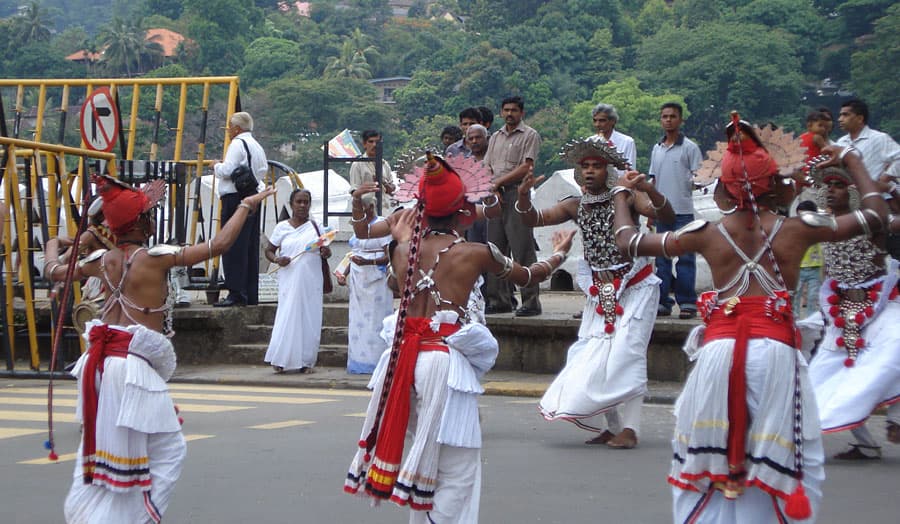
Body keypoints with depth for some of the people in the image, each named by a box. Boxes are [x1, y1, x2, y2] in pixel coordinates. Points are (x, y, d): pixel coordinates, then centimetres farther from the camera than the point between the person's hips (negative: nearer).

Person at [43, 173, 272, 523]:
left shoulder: (102, 260, 7)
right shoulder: (156, 257, -11)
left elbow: (53, 271, 24)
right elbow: (219, 244, -12)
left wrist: (55, 245, 45)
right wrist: (247, 205, 0)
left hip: (99, 363, 7)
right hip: (135, 365, -7)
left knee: (100, 449, 21)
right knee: (168, 450, 3)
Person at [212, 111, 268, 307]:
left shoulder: (237, 144, -9)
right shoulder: (257, 146, 18)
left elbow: (226, 170, -17)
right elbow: (263, 170, 22)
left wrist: (217, 166, 3)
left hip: (236, 198, -9)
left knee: (234, 247, -9)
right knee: (251, 248, 10)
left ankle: (237, 293, -12)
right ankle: (251, 295, 13)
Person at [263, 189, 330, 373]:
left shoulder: (315, 226, 9)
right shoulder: (282, 227, 4)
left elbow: (325, 250, 14)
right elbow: (269, 250, 10)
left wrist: (325, 252, -9)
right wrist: (277, 259, -11)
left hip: (311, 282, 2)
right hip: (290, 280, -2)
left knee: (310, 318, 1)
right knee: (288, 317, -7)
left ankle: (306, 361, 7)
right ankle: (281, 360, 1)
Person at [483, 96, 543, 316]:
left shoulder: (530, 135, 1)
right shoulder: (495, 137, 20)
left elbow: (526, 168, -9)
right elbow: (487, 168, 15)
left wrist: (499, 182, -10)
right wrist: (493, 188, -3)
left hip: (517, 193, -6)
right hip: (496, 197, 6)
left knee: (522, 249, -8)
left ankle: (531, 301, -6)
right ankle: (499, 300, 11)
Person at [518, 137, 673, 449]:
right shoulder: (576, 207, 5)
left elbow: (667, 217, -21)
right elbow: (533, 219, 1)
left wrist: (650, 192, -41)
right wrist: (523, 195, -19)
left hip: (634, 288, -6)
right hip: (600, 291, 6)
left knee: (625, 351, -13)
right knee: (591, 355, 2)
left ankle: (630, 429, -11)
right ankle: (609, 427, 10)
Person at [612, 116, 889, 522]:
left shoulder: (707, 234, 4)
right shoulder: (797, 230, 3)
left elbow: (628, 241, 15)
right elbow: (875, 216, 16)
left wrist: (622, 194, 34)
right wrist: (852, 162, 29)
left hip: (719, 349, 1)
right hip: (775, 349, -1)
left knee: (705, 459, 14)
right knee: (780, 466, 7)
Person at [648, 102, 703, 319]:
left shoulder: (689, 147, -1)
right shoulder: (657, 149, 15)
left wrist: (696, 180, -25)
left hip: (683, 211, -5)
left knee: (685, 258, -3)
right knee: (662, 258, 7)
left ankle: (687, 303, 1)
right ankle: (663, 302, 11)